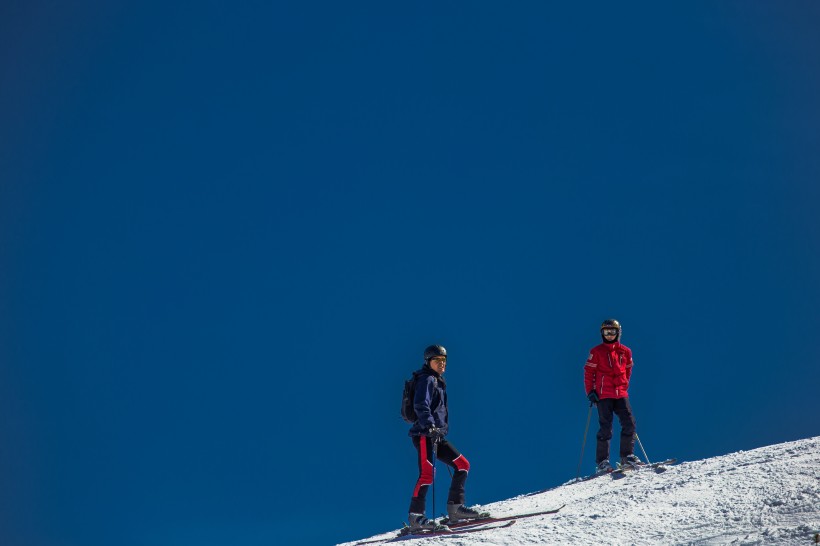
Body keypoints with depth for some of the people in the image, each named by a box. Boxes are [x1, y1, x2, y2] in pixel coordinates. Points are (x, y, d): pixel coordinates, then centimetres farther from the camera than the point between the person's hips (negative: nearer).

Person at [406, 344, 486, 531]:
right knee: (427, 473, -19)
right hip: (424, 435, -10)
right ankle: (415, 517, -20)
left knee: (462, 465, 6)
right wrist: (430, 426, -34)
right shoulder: (427, 380, -7)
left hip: (438, 435, 10)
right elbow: (421, 406, -22)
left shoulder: (438, 381, 22)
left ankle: (455, 509, 7)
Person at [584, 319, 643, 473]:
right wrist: (590, 391, -4)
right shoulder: (597, 351, 3)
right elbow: (588, 372, 3)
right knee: (606, 427, -7)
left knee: (629, 423, -8)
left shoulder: (625, 351, 11)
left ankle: (627, 456, 3)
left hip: (621, 394, 3)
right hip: (603, 395, -3)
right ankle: (602, 461, -2)